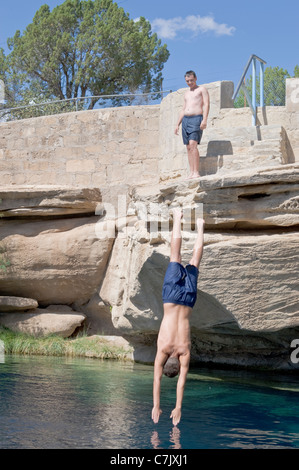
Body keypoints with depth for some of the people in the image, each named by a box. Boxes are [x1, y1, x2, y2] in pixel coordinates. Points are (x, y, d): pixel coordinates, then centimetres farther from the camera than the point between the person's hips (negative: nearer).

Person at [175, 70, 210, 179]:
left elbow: (206, 104, -4)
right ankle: (191, 173, 1)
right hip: (185, 120, 7)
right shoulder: (186, 94, 26)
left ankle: (196, 172, -24)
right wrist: (177, 124, 18)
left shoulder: (202, 89, 6)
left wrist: (204, 119, -18)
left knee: (193, 145, -20)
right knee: (188, 147, 1)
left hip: (196, 119, -7)